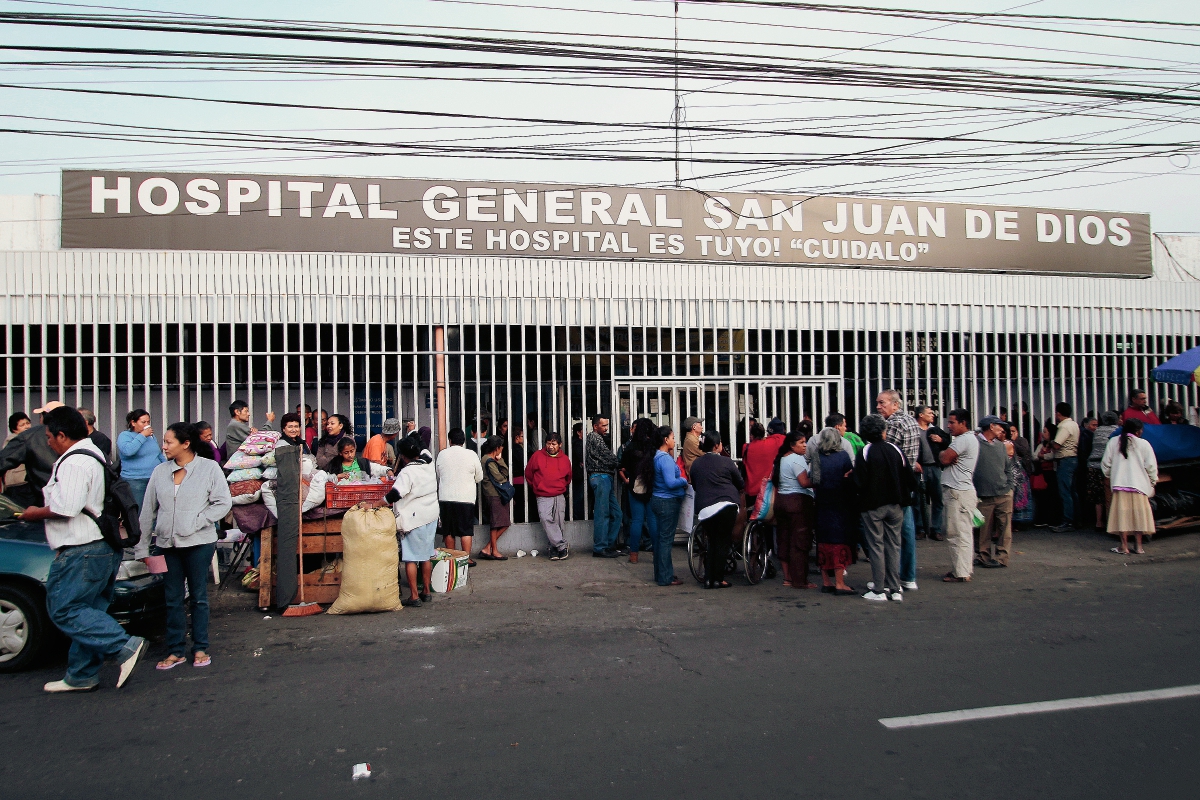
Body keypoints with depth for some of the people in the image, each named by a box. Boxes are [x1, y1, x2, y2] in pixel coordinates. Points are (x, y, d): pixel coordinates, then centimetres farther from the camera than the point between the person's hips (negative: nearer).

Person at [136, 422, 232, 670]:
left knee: (199, 597, 7)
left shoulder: (209, 468, -4)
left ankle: (200, 649, 17)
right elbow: (148, 511, 10)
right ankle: (175, 651, 18)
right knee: (172, 600, 8)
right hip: (167, 544, 4)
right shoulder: (160, 472, 7)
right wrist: (141, 546, 8)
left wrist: (195, 523, -15)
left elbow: (224, 503, -8)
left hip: (199, 543, -3)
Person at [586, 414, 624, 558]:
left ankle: (610, 545, 15)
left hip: (606, 478, 10)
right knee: (602, 514, -7)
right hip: (600, 477, -10)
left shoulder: (600, 438, 23)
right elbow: (608, 457, -11)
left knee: (616, 513, 10)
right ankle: (600, 548, -3)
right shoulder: (594, 437, -7)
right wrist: (619, 465, 4)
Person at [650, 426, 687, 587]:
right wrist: (684, 480, -9)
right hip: (668, 502, -10)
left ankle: (660, 573, 24)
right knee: (666, 539, -5)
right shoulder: (666, 459, -19)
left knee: (661, 538, 15)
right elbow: (671, 483, -25)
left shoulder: (658, 457, 12)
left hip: (659, 500, 10)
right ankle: (665, 578, 1)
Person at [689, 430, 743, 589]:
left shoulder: (695, 464, 9)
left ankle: (708, 579, 10)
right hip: (726, 505, -4)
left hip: (704, 508, 4)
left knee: (712, 542, 14)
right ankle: (718, 579, 4)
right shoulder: (726, 462, -3)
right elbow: (741, 484, 6)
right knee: (723, 542, 3)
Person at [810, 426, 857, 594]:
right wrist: (853, 502, 3)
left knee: (823, 542, 11)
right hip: (840, 506, -3)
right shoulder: (843, 456, -8)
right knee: (839, 542, 1)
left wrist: (816, 498, 11)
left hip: (821, 505, 4)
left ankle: (826, 582, 17)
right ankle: (839, 584, 0)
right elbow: (851, 480, -6)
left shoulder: (816, 457, 0)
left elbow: (811, 481, 2)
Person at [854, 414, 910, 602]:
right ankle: (895, 589, 13)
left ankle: (878, 590, 5)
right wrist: (902, 496, 16)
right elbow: (908, 477, 1)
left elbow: (859, 482, -16)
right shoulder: (895, 450, -2)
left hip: (873, 506, -3)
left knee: (876, 546, 3)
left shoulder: (865, 453, -11)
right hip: (895, 505, 3)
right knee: (894, 545, 10)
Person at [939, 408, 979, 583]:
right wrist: (947, 455, -2)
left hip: (958, 492, -10)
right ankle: (966, 568, 20)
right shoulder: (969, 439, 20)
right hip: (960, 491, 10)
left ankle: (960, 573, -4)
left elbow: (945, 459, -18)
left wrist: (943, 453, 1)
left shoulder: (964, 439, -14)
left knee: (958, 534, -7)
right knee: (963, 533, 14)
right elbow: (946, 459, 17)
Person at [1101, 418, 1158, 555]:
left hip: (1119, 484, 1)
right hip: (1139, 484, -1)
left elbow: (1106, 463, 5)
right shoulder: (1143, 444, -4)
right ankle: (1139, 546, 12)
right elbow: (1151, 466, -1)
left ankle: (1124, 546, 4)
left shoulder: (1113, 442, 2)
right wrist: (1153, 481, 14)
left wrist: (1109, 476, 23)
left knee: (1122, 514, 3)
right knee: (1138, 514, 8)